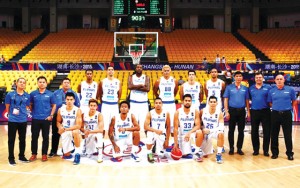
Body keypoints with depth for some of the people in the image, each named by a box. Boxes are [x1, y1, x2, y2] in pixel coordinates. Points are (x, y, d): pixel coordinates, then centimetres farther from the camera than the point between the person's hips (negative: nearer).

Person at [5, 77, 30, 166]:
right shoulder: (10, 94, -5)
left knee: (22, 139, 12)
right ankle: (11, 158, 14)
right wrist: (11, 114, 6)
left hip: (23, 120, 3)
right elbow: (7, 107, 3)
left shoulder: (27, 96, 2)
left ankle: (22, 156, 26)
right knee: (11, 139, 4)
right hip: (12, 120, -3)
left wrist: (22, 113, 3)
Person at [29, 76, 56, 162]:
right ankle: (34, 154, 18)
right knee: (34, 137, 6)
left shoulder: (50, 94, 0)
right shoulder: (33, 94, 2)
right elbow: (30, 105, 11)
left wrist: (51, 115, -4)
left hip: (46, 119, -1)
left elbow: (54, 105, 5)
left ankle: (44, 154, 16)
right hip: (35, 119, 1)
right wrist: (33, 112, -1)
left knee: (45, 137, 5)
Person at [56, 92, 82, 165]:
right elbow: (58, 122, 11)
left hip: (74, 131, -3)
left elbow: (78, 126, -19)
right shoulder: (60, 110, -2)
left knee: (75, 132, -42)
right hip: (65, 133, 3)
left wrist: (66, 129, -24)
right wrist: (60, 128, -11)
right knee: (67, 155, -6)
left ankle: (77, 153, -26)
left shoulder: (77, 110, -14)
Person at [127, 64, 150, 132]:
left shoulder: (146, 77, 6)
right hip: (133, 102, 0)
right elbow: (130, 86, -13)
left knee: (143, 121, -4)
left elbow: (147, 89, -10)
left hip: (143, 103, 0)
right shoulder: (131, 77, 7)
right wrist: (141, 85, -10)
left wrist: (135, 87, -11)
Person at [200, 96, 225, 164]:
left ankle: (219, 154, -23)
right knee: (206, 154, 8)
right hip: (205, 132, 2)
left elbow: (221, 127, -23)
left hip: (215, 131, -2)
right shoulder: (203, 111, -11)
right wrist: (201, 129, -10)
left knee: (221, 133, -39)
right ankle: (210, 148, 47)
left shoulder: (219, 113, -17)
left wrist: (210, 130, -31)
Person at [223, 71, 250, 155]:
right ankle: (231, 148, 13)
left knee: (241, 130, 6)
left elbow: (247, 100, 9)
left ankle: (239, 148, 16)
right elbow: (226, 100, -1)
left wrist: (248, 111, 4)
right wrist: (226, 111, -8)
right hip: (232, 110, -2)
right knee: (231, 130, 4)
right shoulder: (229, 87, 0)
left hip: (242, 111, 2)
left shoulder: (245, 88, 6)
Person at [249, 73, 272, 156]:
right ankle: (256, 150, 18)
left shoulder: (268, 87, 0)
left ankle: (266, 150, 11)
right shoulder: (251, 88, 7)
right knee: (254, 131, 7)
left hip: (265, 111, -2)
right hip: (254, 112, 2)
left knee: (267, 131, 1)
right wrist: (248, 110, 5)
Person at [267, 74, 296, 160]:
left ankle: (290, 153, 12)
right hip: (275, 114, 2)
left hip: (287, 114, -2)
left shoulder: (290, 89, -1)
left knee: (288, 135, 2)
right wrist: (276, 107, 5)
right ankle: (275, 152, 16)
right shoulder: (271, 91, 3)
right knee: (274, 134, 6)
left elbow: (294, 101, 8)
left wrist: (288, 108, 5)